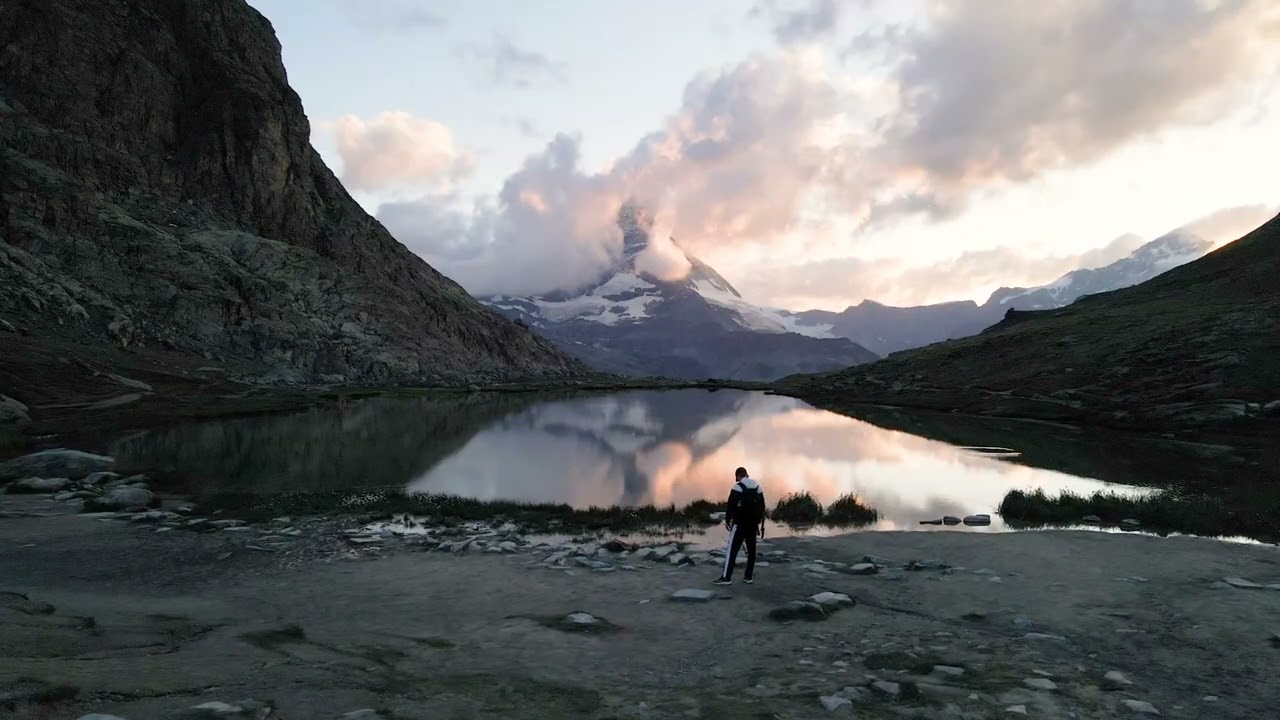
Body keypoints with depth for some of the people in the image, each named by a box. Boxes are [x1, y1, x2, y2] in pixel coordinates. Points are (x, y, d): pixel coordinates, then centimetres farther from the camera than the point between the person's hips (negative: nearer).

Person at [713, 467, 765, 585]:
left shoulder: (738, 487, -10)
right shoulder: (757, 487, 10)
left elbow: (731, 505, -13)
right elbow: (762, 506, 14)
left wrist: (727, 520, -3)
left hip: (740, 523, -6)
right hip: (753, 524, 6)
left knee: (732, 549, -6)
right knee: (751, 549, 12)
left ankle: (726, 577, -9)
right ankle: (749, 576, 14)